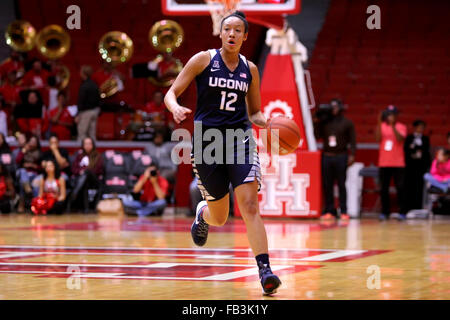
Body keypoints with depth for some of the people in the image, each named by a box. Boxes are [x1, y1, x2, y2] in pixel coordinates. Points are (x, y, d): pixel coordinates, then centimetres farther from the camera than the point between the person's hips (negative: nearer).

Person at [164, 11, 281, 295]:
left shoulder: (250, 69, 8)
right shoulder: (203, 60, 0)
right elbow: (171, 93, -1)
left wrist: (269, 123, -5)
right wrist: (176, 109, -24)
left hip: (240, 139, 1)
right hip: (206, 140, -1)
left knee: (250, 205, -18)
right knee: (219, 218, 8)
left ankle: (265, 269, -21)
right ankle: (202, 213, 46)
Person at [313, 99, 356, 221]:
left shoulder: (347, 123, 5)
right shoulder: (325, 122, 11)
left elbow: (352, 140, 2)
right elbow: (317, 135, 8)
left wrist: (352, 154, -7)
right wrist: (317, 123, 0)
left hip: (341, 157, -3)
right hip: (327, 156, 3)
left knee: (341, 184, -4)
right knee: (327, 185, 2)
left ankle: (344, 212, -2)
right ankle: (329, 211, 6)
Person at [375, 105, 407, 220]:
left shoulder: (401, 127, 1)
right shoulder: (382, 126, 7)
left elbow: (400, 139, -16)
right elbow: (378, 138, -9)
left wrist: (393, 125, -23)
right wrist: (379, 123, -16)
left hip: (398, 163, -2)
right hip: (384, 163, 2)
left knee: (400, 188, -5)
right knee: (384, 189, 2)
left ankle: (402, 212, -1)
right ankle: (385, 212, 9)